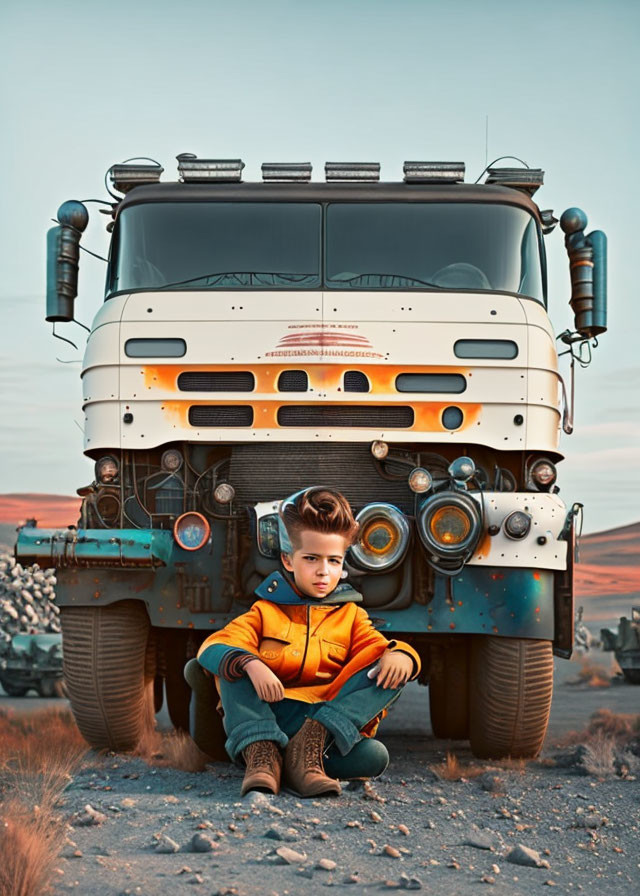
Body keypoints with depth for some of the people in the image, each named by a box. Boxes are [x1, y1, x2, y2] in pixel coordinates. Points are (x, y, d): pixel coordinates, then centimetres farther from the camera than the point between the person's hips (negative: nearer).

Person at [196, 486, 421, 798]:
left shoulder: (351, 615, 18)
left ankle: (308, 747, -37)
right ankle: (260, 752, -39)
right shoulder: (265, 611, 11)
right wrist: (251, 665, -26)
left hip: (329, 718, 1)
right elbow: (212, 647, -4)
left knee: (392, 671, -17)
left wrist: (401, 655, -22)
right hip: (268, 717, 0)